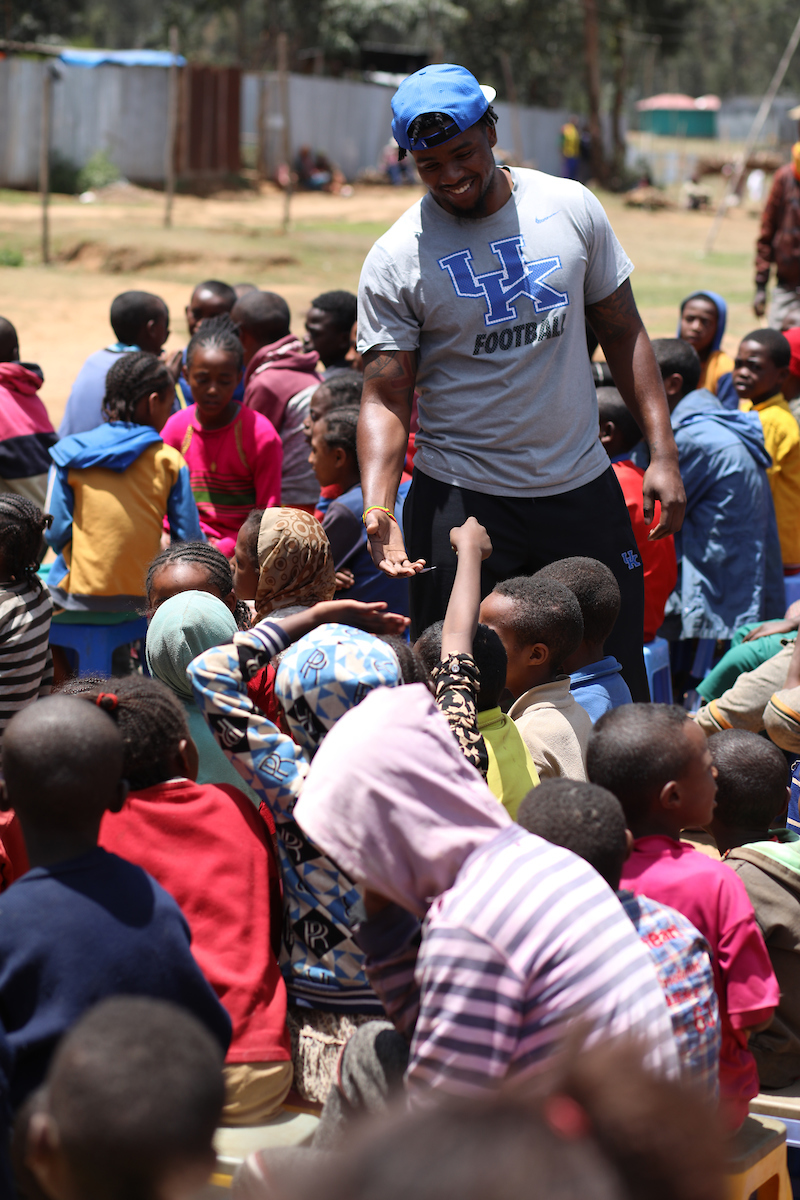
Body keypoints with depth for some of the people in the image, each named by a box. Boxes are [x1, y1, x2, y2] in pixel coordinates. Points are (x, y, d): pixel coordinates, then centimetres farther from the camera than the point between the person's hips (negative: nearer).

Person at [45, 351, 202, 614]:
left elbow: (55, 533, -3)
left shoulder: (69, 453, 0)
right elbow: (189, 538, -2)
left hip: (78, 594, 0)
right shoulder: (170, 461, -1)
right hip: (143, 598, 0)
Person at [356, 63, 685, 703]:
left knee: (619, 677, 10)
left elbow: (623, 332, 8)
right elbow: (386, 399, -9)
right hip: (462, 499, -2)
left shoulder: (571, 207, 1)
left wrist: (663, 452, 1)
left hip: (583, 486, 3)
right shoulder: (396, 260, -8)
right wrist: (377, 507, -25)